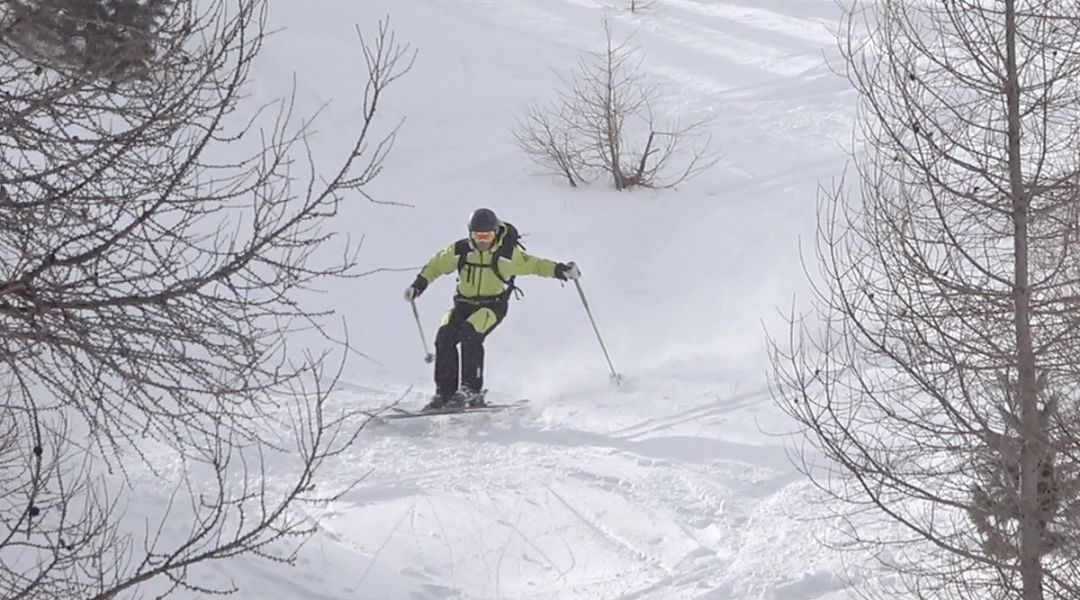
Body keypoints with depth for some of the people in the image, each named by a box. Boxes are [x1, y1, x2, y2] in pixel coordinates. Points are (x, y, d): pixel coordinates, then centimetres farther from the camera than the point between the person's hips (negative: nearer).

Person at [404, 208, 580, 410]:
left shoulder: (507, 254, -12)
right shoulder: (460, 251, -3)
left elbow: (533, 265, -9)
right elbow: (436, 265, 10)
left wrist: (560, 270, -23)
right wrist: (418, 285, 2)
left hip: (493, 304, -4)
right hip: (464, 303, 4)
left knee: (470, 334, -29)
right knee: (445, 337, -17)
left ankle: (472, 389, -22)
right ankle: (444, 393, -9)